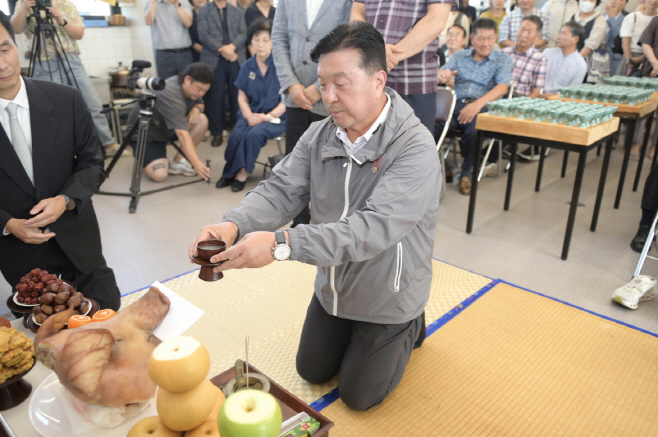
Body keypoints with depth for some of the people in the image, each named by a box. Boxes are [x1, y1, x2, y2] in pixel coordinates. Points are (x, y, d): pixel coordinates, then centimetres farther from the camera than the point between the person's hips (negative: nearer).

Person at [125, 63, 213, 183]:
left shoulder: (192, 87, -8)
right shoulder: (171, 94, -34)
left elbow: (200, 104, 11)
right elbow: (182, 134, -42)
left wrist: (196, 109, -14)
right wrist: (197, 164, -49)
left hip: (167, 129, 8)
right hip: (144, 133, -8)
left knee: (201, 120, -15)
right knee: (159, 175, -26)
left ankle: (177, 161, -5)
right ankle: (143, 158, 8)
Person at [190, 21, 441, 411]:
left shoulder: (416, 150, -29)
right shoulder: (319, 136, -9)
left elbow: (375, 228, -40)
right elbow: (281, 190, -15)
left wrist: (283, 243, -49)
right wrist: (234, 225, -36)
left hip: (387, 301, -5)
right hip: (332, 288, 6)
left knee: (358, 396, 13)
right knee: (312, 372, 22)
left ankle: (409, 327, 34)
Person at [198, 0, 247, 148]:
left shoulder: (238, 12, 17)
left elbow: (243, 34, 4)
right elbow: (203, 35, -2)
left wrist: (232, 46, -15)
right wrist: (221, 49, -14)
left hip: (236, 59, 2)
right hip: (214, 60, -1)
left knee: (237, 96, 2)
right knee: (215, 97, -1)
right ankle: (217, 132, 7)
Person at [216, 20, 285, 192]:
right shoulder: (247, 67, 6)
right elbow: (242, 96, 9)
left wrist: (269, 116, -16)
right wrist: (249, 115, -10)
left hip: (276, 116, -3)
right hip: (252, 114, 3)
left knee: (254, 134, -31)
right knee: (236, 135, -26)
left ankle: (242, 173, -11)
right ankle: (231, 171, -4)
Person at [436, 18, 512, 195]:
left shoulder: (502, 59, 10)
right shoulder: (460, 56, 20)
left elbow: (503, 87, -7)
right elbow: (442, 73, 7)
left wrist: (478, 103, -27)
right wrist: (441, 76, -22)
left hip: (484, 106, -2)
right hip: (456, 104, 2)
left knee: (473, 132, -36)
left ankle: (467, 172, -11)